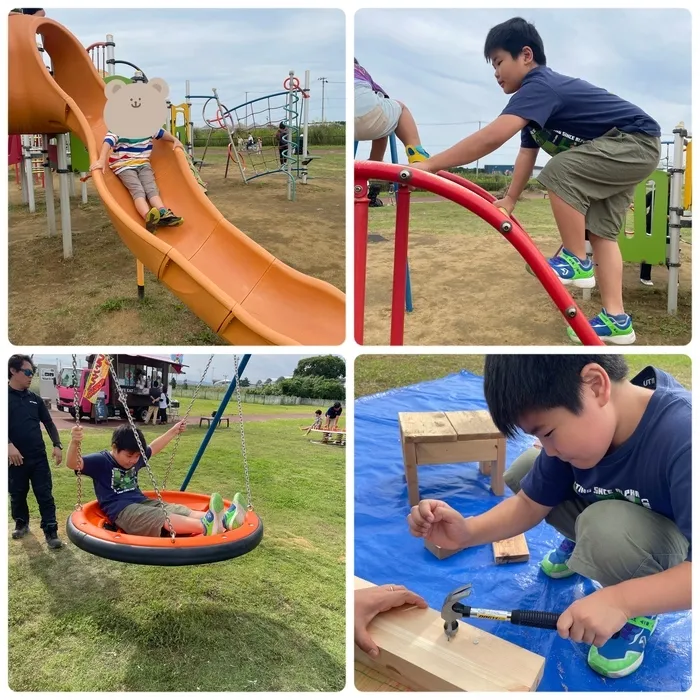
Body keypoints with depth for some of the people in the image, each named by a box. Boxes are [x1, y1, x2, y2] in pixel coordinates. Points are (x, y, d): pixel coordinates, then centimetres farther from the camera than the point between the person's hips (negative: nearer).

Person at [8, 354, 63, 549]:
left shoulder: (35, 399, 9)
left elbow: (49, 423, 13)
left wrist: (57, 445, 2)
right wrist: (8, 445, -26)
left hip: (39, 457, 2)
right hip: (15, 458, -2)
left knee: (45, 495, 0)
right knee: (17, 495, 14)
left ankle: (50, 531, 3)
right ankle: (21, 523, 35)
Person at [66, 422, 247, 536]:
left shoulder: (136, 457, 17)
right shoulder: (101, 461, -5)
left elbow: (153, 448, 34)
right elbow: (72, 463, -20)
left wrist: (173, 431, 36)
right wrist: (74, 442, -40)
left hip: (143, 502, 8)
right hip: (121, 510, -8)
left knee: (179, 510, -19)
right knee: (162, 518, -34)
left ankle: (224, 520, -43)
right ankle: (206, 526, -60)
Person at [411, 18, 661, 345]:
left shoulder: (540, 86, -24)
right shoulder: (540, 91, 8)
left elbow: (492, 137, -37)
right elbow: (527, 154, 12)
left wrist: (428, 165, -38)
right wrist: (509, 200, 6)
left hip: (636, 141, -11)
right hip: (631, 149, 11)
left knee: (559, 172, -24)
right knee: (602, 231, 6)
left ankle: (577, 261, -9)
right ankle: (617, 319, 6)